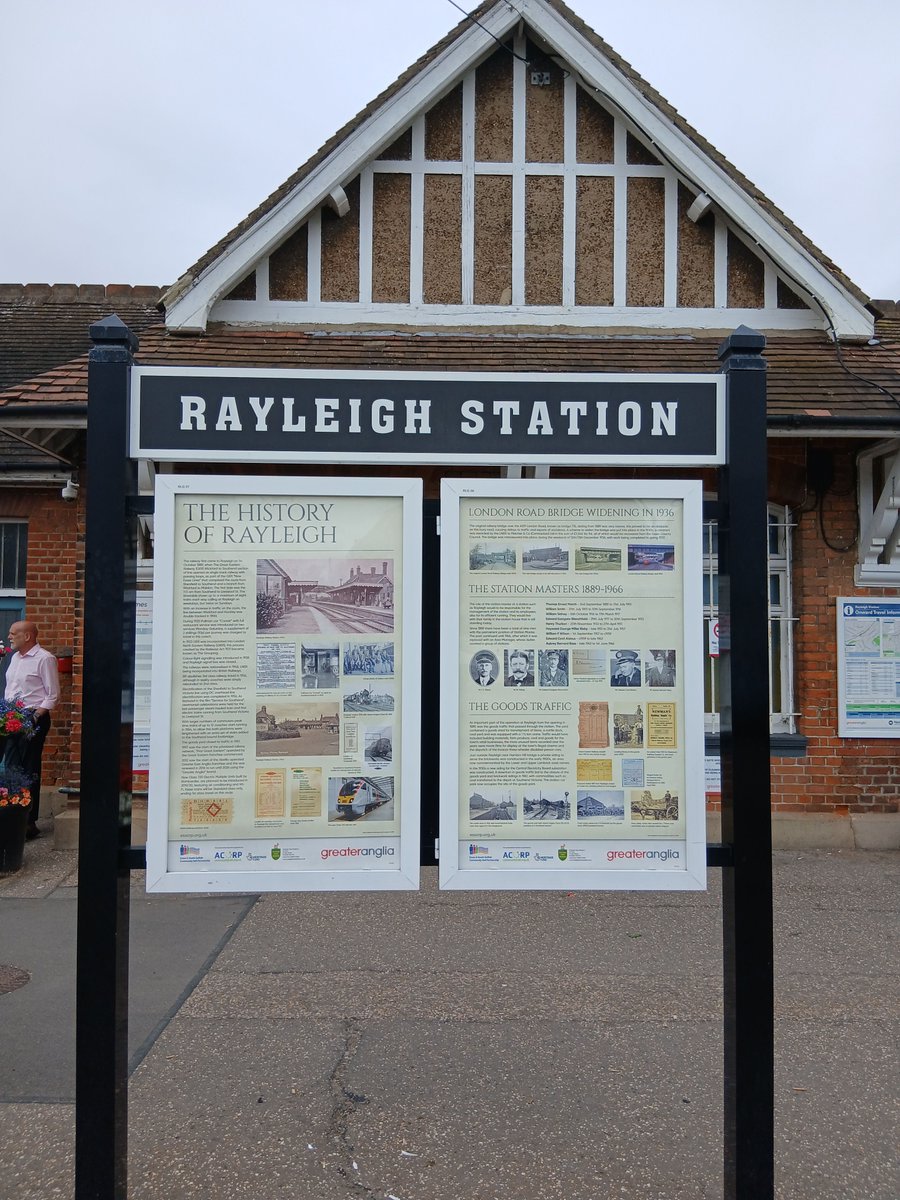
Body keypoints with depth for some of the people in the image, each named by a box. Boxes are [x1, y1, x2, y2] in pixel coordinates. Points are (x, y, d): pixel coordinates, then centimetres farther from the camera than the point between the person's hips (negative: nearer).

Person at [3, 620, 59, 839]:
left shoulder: (44, 659, -10)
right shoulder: (15, 657, 15)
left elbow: (53, 695, -10)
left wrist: (35, 717, -16)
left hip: (33, 720, -8)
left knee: (29, 772, -5)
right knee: (10, 769, 9)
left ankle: (30, 823, 1)